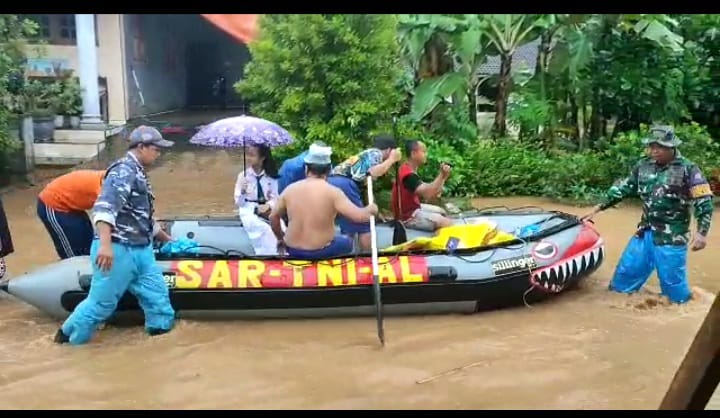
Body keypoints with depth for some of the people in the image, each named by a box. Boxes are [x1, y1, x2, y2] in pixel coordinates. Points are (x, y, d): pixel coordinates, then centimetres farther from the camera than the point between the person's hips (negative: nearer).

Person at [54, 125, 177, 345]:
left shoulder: (137, 172, 15)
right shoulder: (124, 171, -16)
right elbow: (105, 208, -29)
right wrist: (105, 244, -40)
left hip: (141, 249, 9)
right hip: (117, 250, -9)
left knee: (157, 293, 9)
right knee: (102, 301, 3)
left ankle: (162, 330, 21)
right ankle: (69, 337, 21)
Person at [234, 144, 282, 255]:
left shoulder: (272, 176, 2)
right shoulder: (243, 175, 0)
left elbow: (275, 198, 2)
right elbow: (238, 203, 0)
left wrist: (268, 206, -19)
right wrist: (243, 191, -19)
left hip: (268, 210, 1)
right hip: (249, 211, -1)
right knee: (264, 229, -31)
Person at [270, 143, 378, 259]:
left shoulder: (290, 189, -5)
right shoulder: (332, 192, -17)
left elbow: (273, 217, 5)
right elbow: (359, 217, -22)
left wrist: (280, 238, 22)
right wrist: (370, 209, -1)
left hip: (293, 251, 3)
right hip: (322, 251, -3)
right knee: (347, 242, 28)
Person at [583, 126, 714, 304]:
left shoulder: (687, 169, -12)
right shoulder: (644, 166, 4)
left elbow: (704, 203, -11)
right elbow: (623, 188, 13)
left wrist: (701, 232, -19)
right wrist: (598, 207, 9)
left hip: (672, 237, -5)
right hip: (645, 232, 6)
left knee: (673, 280, 2)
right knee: (626, 271, 14)